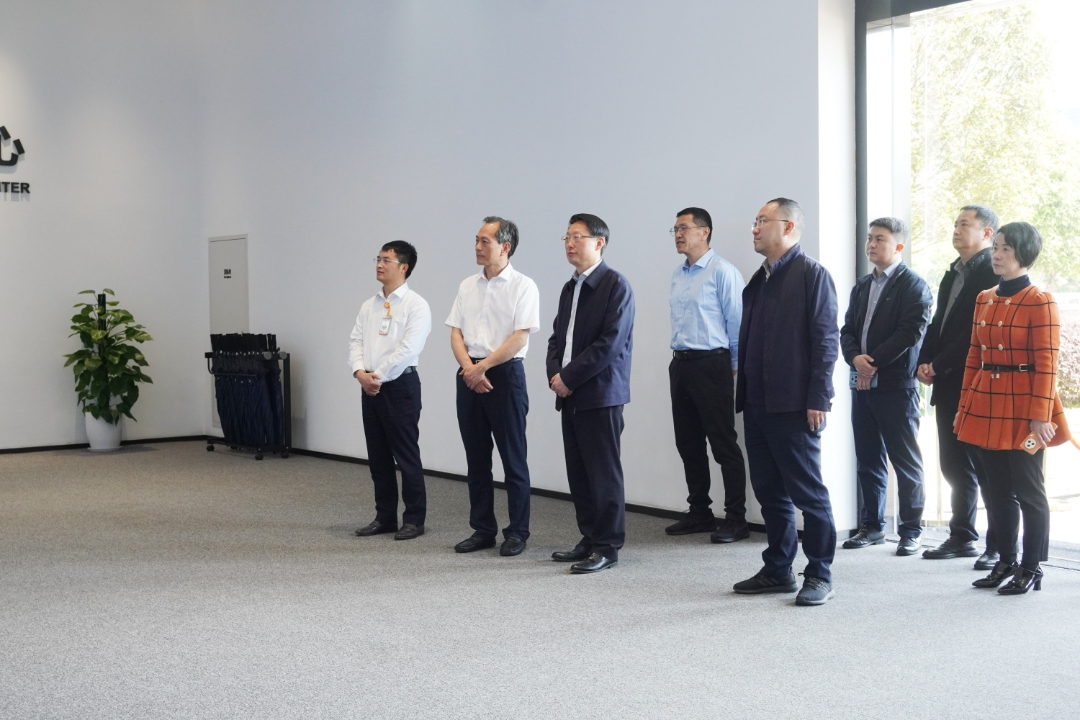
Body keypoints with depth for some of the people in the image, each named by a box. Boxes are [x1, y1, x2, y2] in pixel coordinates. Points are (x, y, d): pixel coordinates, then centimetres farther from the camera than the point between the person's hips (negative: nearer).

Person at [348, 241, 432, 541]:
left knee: (406, 455, -1)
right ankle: (385, 517, 21)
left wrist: (379, 376, -16)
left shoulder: (416, 305, -8)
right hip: (370, 388, 7)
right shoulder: (369, 305, 13)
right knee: (378, 456, 12)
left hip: (400, 385, -7)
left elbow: (408, 349, -16)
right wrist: (360, 372, -10)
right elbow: (356, 341, 7)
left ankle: (414, 519, 9)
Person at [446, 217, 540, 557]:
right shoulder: (467, 286, 11)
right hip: (469, 375, 6)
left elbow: (520, 337, -13)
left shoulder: (522, 286, -6)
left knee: (513, 458, 1)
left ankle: (517, 532, 9)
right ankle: (482, 529, 19)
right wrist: (468, 367, -9)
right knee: (476, 458, 10)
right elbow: (456, 332, 8)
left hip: (505, 374, -6)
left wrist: (483, 367, -14)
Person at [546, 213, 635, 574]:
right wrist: (555, 374, -1)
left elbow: (610, 343, -16)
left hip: (600, 393, -8)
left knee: (603, 473, -2)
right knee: (578, 473, 10)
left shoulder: (615, 286, -9)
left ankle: (607, 546, 5)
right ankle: (590, 539, 20)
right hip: (571, 395, 8)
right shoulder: (570, 288, 17)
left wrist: (570, 376, -14)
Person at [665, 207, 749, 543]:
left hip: (710, 364, -8)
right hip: (680, 364, 8)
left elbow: (737, 321, -10)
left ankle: (736, 519, 3)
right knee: (688, 442, 12)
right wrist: (679, 356, 14)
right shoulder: (678, 274, 13)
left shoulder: (722, 271, -10)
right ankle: (699, 513, 23)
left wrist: (734, 365, -5)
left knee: (724, 444, -3)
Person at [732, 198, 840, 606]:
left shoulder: (811, 274, -7)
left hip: (794, 406, -8)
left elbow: (826, 339, -13)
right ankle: (778, 571, 22)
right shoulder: (758, 280, 17)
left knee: (808, 492, 0)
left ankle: (819, 576, 9)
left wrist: (818, 399, -18)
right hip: (759, 404, 8)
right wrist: (743, 396, 14)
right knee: (769, 491, 12)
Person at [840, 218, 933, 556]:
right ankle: (872, 526, 20)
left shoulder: (913, 285, -4)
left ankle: (910, 531, 6)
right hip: (862, 384, 7)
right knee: (868, 461, 11)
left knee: (906, 463, 0)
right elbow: (847, 331, 12)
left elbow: (910, 333, -14)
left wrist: (874, 363, -14)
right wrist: (856, 358, -8)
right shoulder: (862, 287, 17)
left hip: (897, 385, -7)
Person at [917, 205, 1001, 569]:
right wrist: (925, 362, 3)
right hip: (948, 386, 8)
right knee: (955, 467, 13)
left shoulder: (993, 273, -11)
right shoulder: (954, 274, 17)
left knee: (986, 467, -1)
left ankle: (1000, 546, 7)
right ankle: (962, 537, 22)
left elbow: (976, 333, -18)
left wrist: (939, 365, -15)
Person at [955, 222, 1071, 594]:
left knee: (1027, 489, 1)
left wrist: (1040, 417, -17)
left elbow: (1046, 365, -13)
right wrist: (965, 405, 11)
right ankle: (1006, 562, 23)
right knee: (998, 489, 12)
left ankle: (1031, 568, 12)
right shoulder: (983, 299, 10)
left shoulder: (1040, 302, -10)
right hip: (986, 407, 6)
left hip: (1022, 409, -6)